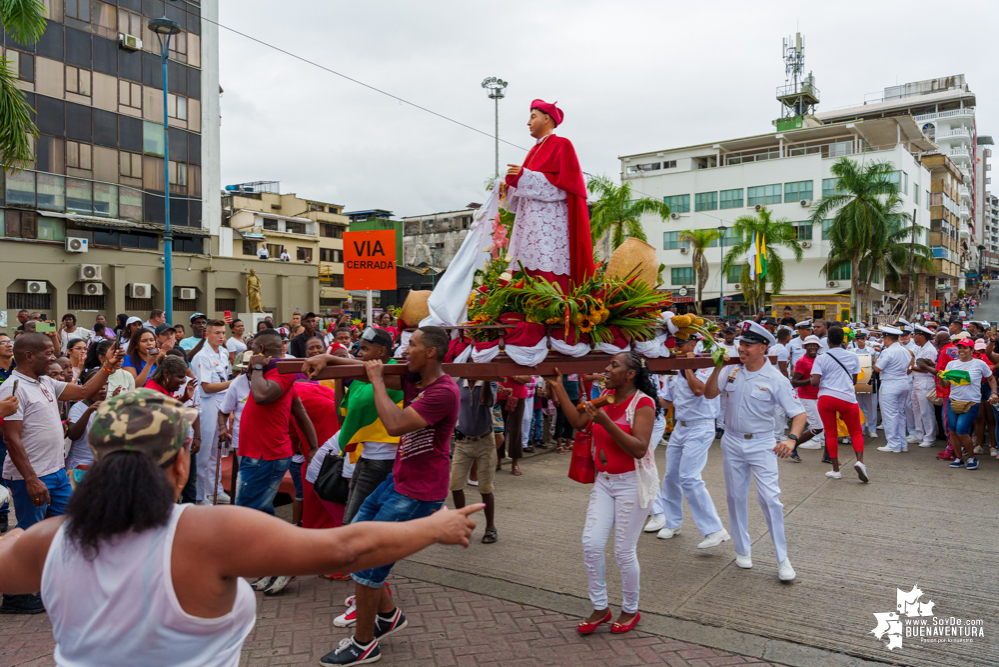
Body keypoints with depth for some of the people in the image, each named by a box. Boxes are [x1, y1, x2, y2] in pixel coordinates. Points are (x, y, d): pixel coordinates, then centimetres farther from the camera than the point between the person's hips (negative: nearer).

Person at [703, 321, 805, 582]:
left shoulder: (775, 380, -13)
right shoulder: (731, 371, -1)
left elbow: (799, 413, -14)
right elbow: (709, 394, 0)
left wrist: (792, 439, -32)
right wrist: (717, 369, -15)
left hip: (761, 444, -4)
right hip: (732, 442, 4)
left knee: (770, 498, -10)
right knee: (736, 497, 12)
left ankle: (782, 558, 5)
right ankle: (742, 549, 28)